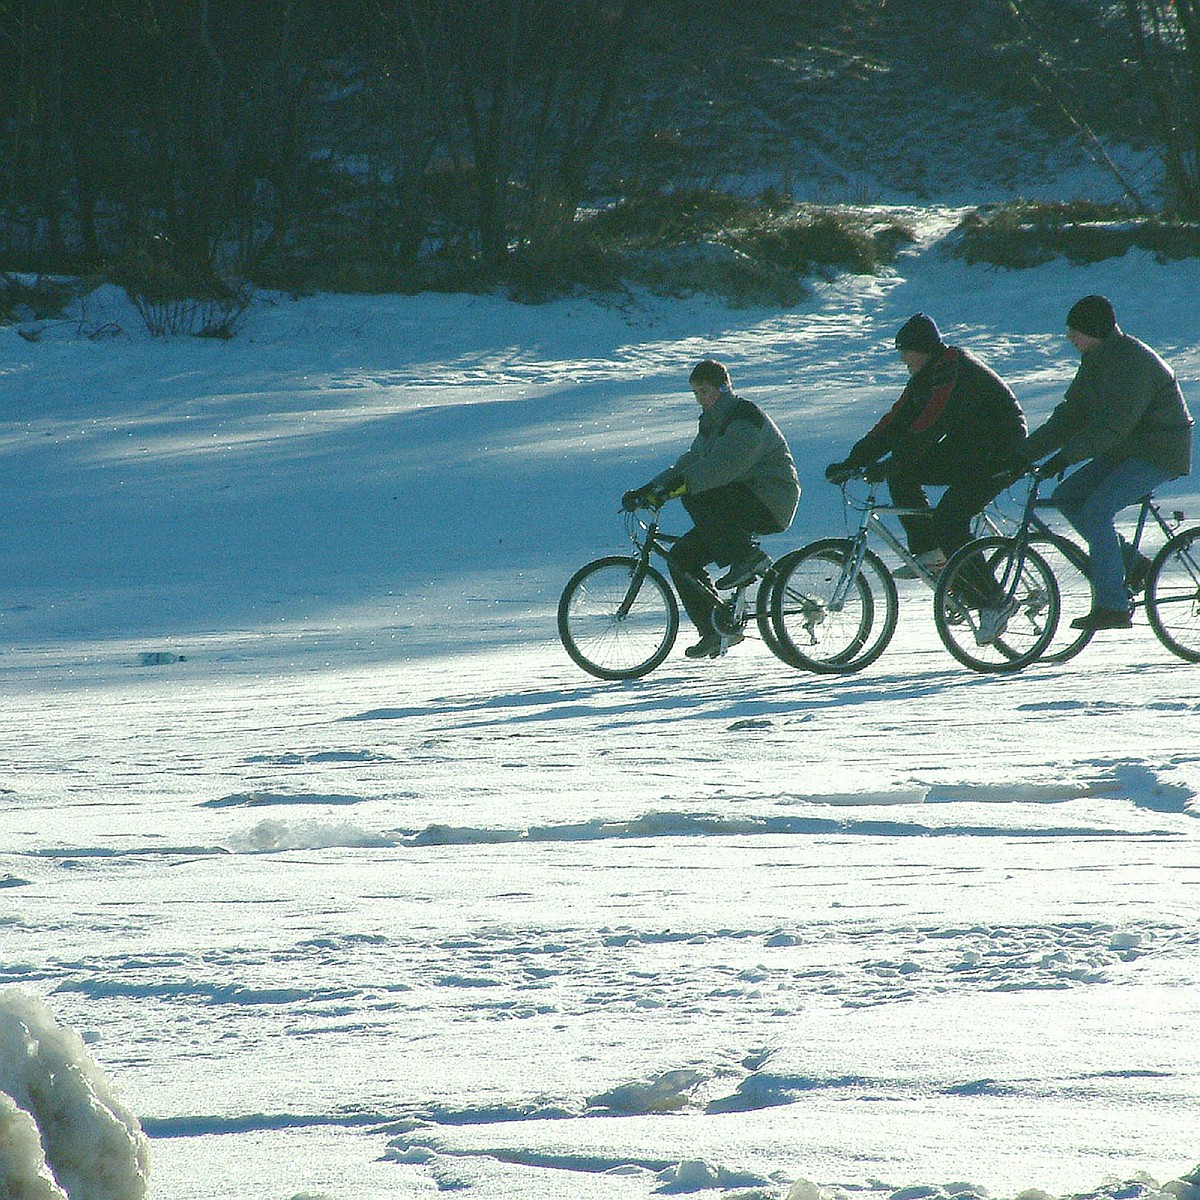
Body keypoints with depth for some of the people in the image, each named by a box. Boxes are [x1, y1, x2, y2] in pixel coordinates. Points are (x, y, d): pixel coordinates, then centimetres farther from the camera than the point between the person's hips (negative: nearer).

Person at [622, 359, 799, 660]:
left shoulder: (746, 416, -15)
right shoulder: (711, 423, 16)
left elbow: (726, 464, -30)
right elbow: (688, 464, 14)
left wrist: (681, 484, -40)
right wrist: (648, 490, 1)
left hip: (770, 502, -9)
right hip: (741, 505, 9)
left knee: (696, 498, -29)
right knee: (680, 558, 0)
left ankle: (748, 557, -22)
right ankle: (713, 633, 4)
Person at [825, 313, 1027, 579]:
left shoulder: (952, 369, -23)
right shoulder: (926, 375, 7)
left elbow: (927, 429, -31)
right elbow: (895, 422, 4)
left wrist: (886, 466, -35)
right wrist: (853, 462, -4)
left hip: (999, 452, -10)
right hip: (963, 449, 10)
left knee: (948, 522, -22)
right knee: (900, 473, -3)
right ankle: (930, 552, 1)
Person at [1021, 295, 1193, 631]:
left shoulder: (1131, 360, -23)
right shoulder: (1094, 361, 7)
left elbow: (1114, 424, -30)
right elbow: (1069, 416, 9)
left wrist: (1064, 457, -33)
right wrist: (1027, 453, 1)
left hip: (1159, 453, -10)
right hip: (1125, 452, 10)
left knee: (1096, 510, -21)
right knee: (1065, 497, 2)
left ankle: (1112, 606, -17)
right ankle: (1132, 563, 10)